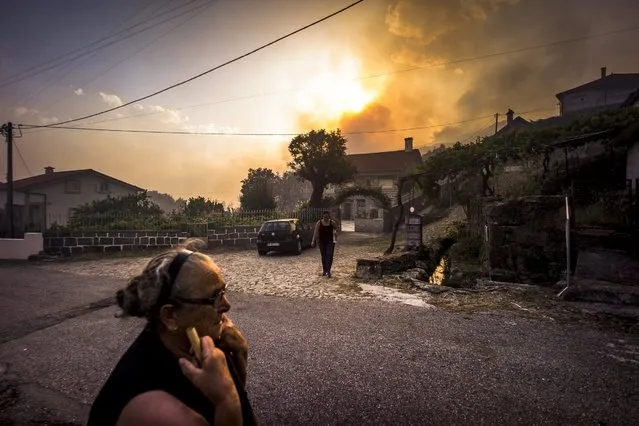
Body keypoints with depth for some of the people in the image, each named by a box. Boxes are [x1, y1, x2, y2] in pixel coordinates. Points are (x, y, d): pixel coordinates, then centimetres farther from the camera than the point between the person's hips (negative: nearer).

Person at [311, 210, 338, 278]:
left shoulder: (332, 222, -4)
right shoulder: (319, 223, -5)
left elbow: (335, 229, 12)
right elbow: (315, 232, -6)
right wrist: (313, 241, -11)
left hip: (330, 241, -1)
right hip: (322, 242, 1)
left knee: (329, 255, -12)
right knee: (323, 256, 9)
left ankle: (328, 271, -12)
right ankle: (324, 270, 21)